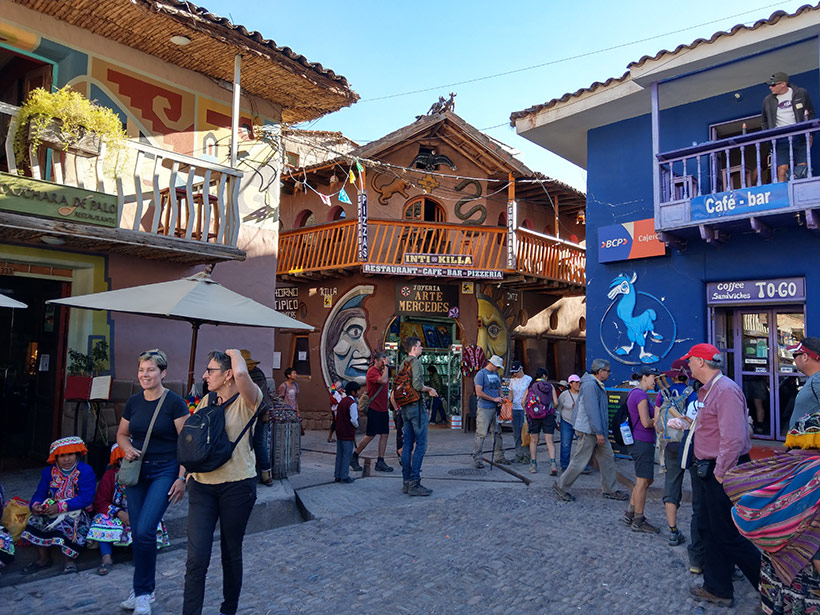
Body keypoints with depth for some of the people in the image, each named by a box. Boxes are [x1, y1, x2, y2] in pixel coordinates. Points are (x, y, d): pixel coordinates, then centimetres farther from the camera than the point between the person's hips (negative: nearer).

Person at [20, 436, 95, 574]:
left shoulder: (86, 471, -14)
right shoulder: (49, 472, 5)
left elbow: (86, 498, -22)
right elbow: (40, 494, 0)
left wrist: (61, 506, -31)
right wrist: (35, 505, -24)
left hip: (78, 511, -5)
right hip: (53, 509, 5)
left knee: (70, 521, -34)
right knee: (36, 519, -20)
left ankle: (69, 560, -15)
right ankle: (43, 559, -5)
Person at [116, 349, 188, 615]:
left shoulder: (174, 402, -11)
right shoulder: (133, 402, 4)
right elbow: (122, 434, 18)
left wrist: (182, 478, -14)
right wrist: (127, 448, -5)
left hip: (164, 471, -5)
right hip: (136, 471, 5)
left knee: (145, 531, -13)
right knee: (137, 533, 11)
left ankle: (143, 592, 6)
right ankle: (143, 588, 29)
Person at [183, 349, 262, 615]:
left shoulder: (247, 401, -12)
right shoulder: (207, 401, 8)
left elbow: (242, 374, -35)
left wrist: (235, 353, -16)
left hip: (237, 486, -4)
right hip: (202, 486, 4)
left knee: (231, 553, 13)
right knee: (196, 558, -2)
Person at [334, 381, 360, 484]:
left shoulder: (342, 401, 10)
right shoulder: (352, 403, -16)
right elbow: (354, 419, -21)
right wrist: (357, 426, -2)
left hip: (339, 432, 8)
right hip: (348, 433, -8)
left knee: (339, 454, 14)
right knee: (347, 454, 0)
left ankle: (337, 475, 20)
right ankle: (344, 476, 4)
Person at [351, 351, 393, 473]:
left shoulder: (382, 371, 14)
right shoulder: (372, 371, -13)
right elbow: (383, 380, -27)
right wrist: (386, 366, -20)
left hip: (383, 408, 8)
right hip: (374, 408, -8)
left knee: (385, 434, 4)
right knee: (371, 435, -1)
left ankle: (380, 462, 10)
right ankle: (354, 457, 15)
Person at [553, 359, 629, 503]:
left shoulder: (597, 385, 15)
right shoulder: (590, 385, -19)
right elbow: (592, 411, -24)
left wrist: (602, 431, 21)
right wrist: (598, 432, -22)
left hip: (597, 431, 10)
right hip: (588, 431, -10)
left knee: (608, 458, 11)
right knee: (580, 461, -2)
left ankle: (609, 490, 21)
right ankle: (560, 486, 10)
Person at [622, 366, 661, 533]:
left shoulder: (633, 393, 14)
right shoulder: (641, 395, -17)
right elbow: (646, 423, -21)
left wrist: (653, 419, 8)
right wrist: (657, 422, -3)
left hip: (637, 442, 10)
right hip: (642, 442, -10)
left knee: (647, 480, 18)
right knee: (643, 482, 0)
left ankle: (630, 513, 25)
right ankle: (638, 521, 10)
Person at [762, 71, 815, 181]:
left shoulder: (801, 94, 5)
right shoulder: (768, 100, 7)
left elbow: (811, 114, 11)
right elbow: (764, 121, 18)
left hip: (799, 137, 0)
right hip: (780, 139, 0)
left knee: (802, 167, -5)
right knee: (782, 169, -11)